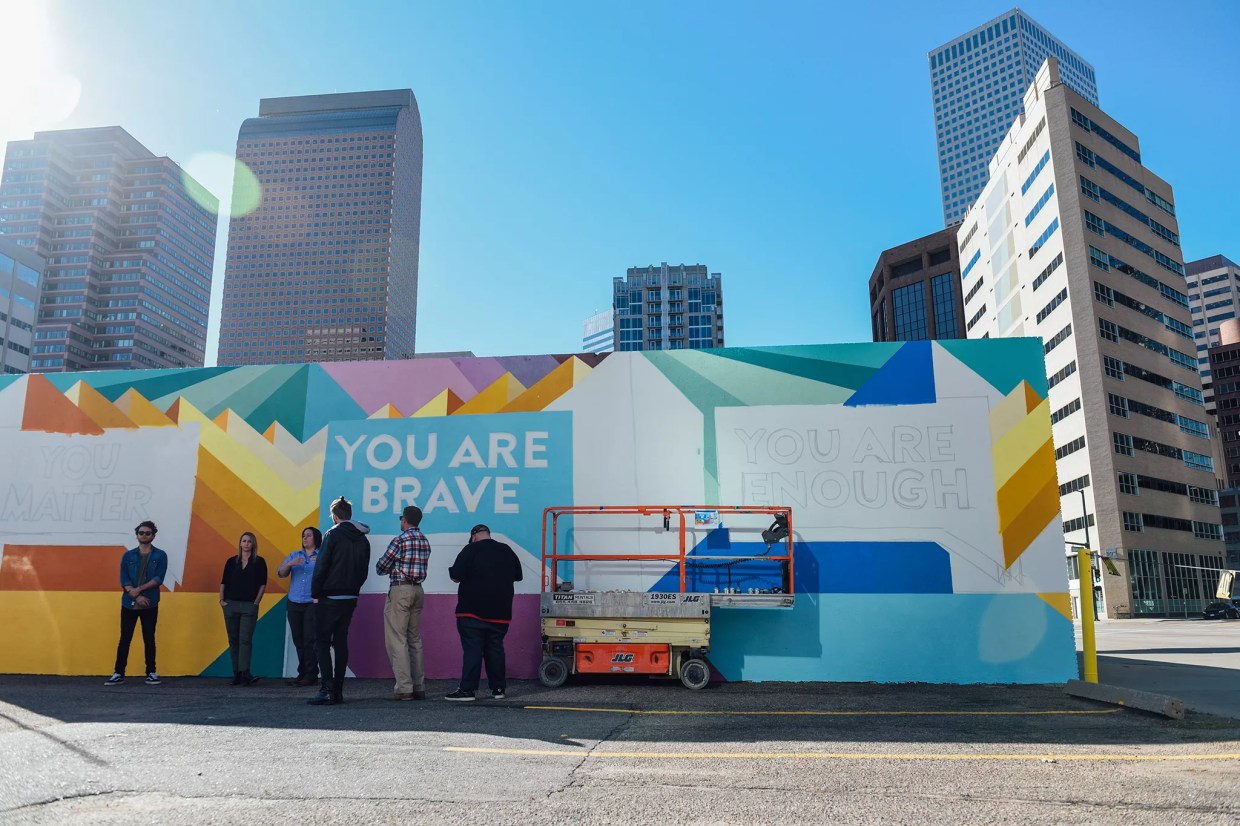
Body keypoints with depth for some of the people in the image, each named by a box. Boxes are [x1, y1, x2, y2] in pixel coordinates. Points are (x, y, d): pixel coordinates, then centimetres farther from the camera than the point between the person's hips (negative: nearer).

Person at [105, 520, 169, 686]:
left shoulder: (160, 556, 2)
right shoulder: (127, 556, 6)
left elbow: (158, 579, -7)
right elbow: (123, 580, -2)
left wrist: (139, 589, -17)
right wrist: (136, 596, -15)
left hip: (150, 604, -1)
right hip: (128, 604, 1)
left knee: (149, 639, 5)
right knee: (124, 639, 4)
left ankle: (151, 673, 11)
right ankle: (119, 673, 11)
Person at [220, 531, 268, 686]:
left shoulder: (259, 562, 2)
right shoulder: (231, 561, 9)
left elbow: (262, 584, 0)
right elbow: (223, 582, 10)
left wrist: (256, 602, -6)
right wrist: (221, 600, 1)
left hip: (249, 606, -3)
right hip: (230, 604, 3)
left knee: (245, 639, -11)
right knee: (233, 640, 6)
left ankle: (245, 673, -17)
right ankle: (236, 673, 12)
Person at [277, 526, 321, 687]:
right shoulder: (294, 556, 16)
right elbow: (280, 573, 6)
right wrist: (290, 564, -14)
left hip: (313, 603, -5)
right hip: (294, 603, 5)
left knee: (310, 639, -8)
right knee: (298, 639, 8)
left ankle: (311, 675, -3)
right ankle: (302, 673, 16)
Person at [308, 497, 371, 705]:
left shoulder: (333, 535, -10)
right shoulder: (363, 540, 11)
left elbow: (321, 567, -12)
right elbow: (364, 571, 12)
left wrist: (315, 593, -5)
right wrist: (353, 588, 14)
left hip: (329, 599, -6)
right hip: (351, 598, 6)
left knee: (323, 643, -2)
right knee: (341, 642, 11)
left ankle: (327, 690, -9)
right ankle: (338, 691, 12)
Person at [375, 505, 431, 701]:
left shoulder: (400, 540, -12)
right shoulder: (425, 541, 10)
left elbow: (380, 568, -6)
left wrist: (391, 567, 15)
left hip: (400, 590, -7)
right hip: (418, 589, 8)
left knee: (397, 639, -3)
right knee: (414, 639, 13)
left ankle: (404, 688, -6)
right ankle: (419, 687, 14)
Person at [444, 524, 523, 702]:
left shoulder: (470, 550, -8)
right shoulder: (507, 551, 8)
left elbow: (455, 577, -12)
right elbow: (517, 576, 17)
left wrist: (471, 577, 9)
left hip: (472, 611, -5)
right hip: (499, 612, 5)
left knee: (472, 650, -3)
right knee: (495, 649, 11)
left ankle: (467, 690, -3)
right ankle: (498, 689, 14)